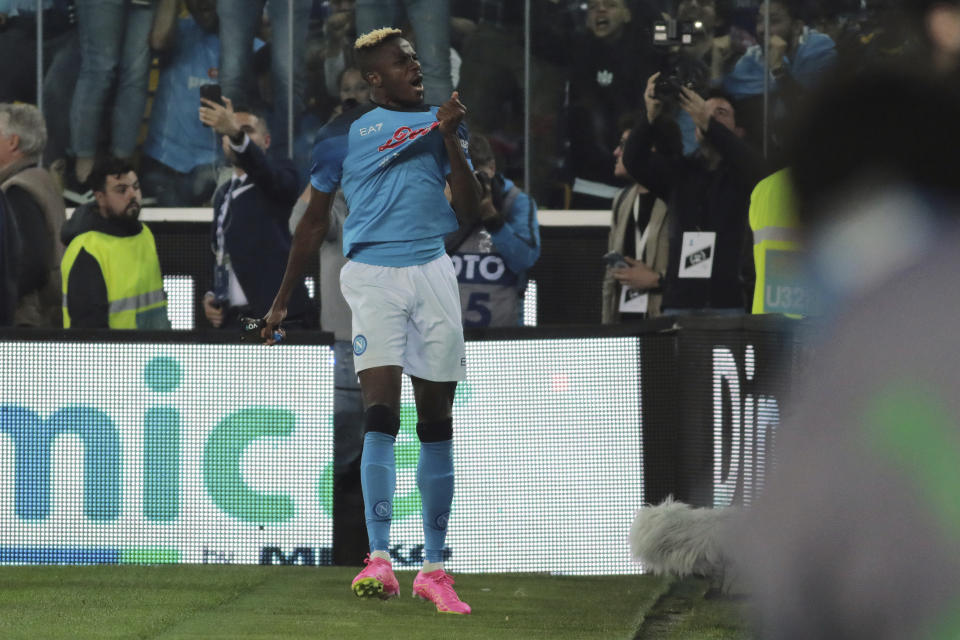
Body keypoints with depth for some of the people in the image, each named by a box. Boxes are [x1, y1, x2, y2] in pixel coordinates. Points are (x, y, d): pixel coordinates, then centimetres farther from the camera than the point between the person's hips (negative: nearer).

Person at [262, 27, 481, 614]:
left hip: (433, 273, 3)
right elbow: (315, 221, 14)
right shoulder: (346, 133, 7)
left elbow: (470, 212, 7)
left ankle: (434, 568, 10)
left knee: (437, 423, 4)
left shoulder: (440, 122, 13)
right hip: (373, 273, -3)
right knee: (381, 414, -18)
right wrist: (283, 299, 15)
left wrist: (451, 141, -6)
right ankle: (380, 560, -23)